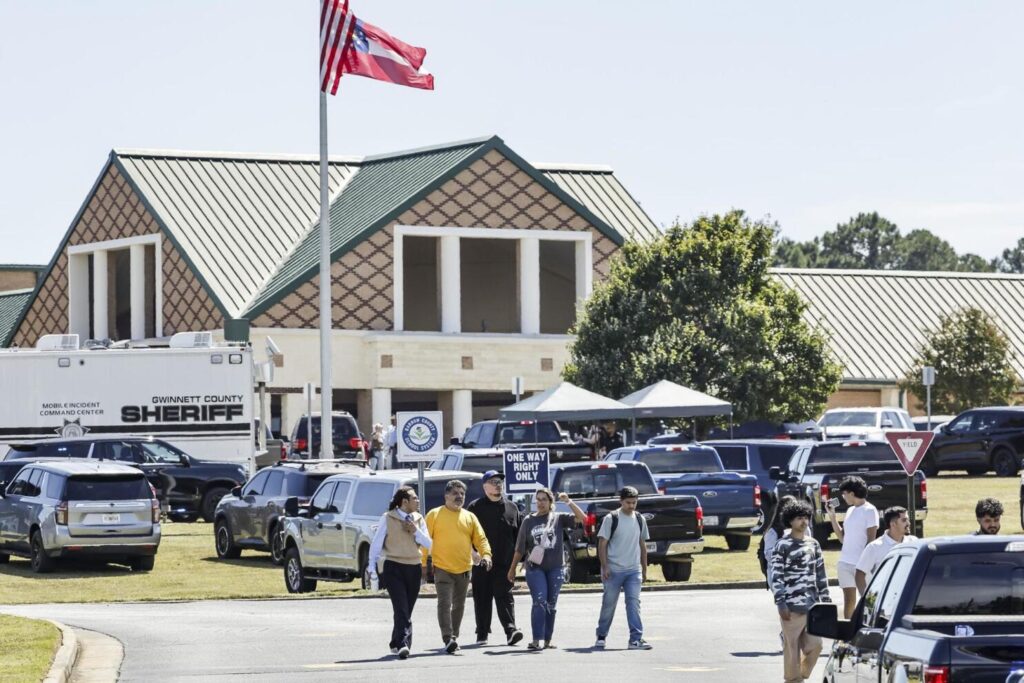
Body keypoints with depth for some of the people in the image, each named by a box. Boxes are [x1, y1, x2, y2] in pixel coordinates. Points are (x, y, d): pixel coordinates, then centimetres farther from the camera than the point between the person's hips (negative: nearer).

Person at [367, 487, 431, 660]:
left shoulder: (418, 519, 10)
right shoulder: (388, 518, -2)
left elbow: (428, 544, 8)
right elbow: (376, 544, 0)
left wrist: (416, 531, -8)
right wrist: (372, 568, -4)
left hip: (413, 568, 5)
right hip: (394, 568, -5)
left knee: (406, 610, 8)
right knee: (401, 608, -16)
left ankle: (396, 644, 22)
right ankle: (403, 644, -25)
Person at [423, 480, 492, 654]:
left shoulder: (470, 517, 12)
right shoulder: (434, 515, 1)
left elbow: (480, 538, 7)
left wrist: (486, 554, -12)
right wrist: (423, 564, -6)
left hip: (464, 569, 4)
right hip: (442, 568, -4)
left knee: (459, 605, 12)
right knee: (445, 603, -16)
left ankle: (454, 637, 23)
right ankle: (448, 639, -22)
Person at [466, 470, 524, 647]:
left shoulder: (511, 508, 11)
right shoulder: (475, 507, 4)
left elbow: (519, 533, 13)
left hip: (504, 562, 0)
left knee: (504, 596, -7)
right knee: (482, 598, 5)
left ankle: (511, 630, -15)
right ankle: (482, 634, 12)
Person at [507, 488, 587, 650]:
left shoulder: (559, 518, 6)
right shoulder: (529, 521, 8)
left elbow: (582, 518, -4)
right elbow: (520, 548, 12)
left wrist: (568, 502, -12)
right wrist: (512, 568, 13)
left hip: (556, 568, 1)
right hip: (535, 568, -1)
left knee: (551, 605, 6)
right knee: (540, 602, -14)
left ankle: (547, 640, 13)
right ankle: (537, 640, -20)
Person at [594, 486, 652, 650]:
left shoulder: (640, 519, 9)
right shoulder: (611, 519, -5)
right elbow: (602, 544, -5)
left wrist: (644, 569, 16)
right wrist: (605, 567, -12)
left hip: (634, 570, 3)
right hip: (614, 569, -3)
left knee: (633, 603, -7)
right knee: (609, 604, 5)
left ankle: (636, 639, -11)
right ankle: (601, 637, 20)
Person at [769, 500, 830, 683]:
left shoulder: (813, 544, 13)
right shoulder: (782, 546, -5)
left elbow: (820, 573, 18)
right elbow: (776, 576, -7)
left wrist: (825, 599, 14)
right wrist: (781, 603, -13)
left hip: (812, 605, 6)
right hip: (792, 606, -6)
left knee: (814, 645, 3)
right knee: (792, 647, -3)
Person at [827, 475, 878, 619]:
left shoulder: (869, 510, -7)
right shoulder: (850, 510, 16)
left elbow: (871, 539, -11)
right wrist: (832, 516, 14)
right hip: (845, 562, 8)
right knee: (848, 600, 9)